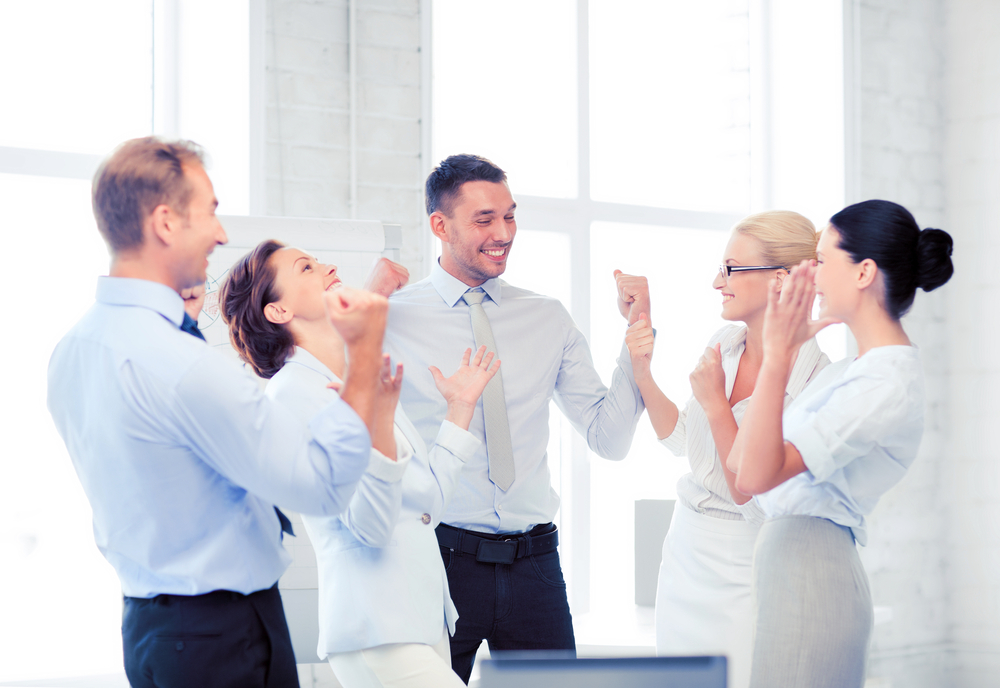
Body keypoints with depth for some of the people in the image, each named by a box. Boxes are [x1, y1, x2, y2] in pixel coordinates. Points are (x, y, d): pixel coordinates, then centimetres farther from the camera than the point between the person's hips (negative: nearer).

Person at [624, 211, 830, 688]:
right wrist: (642, 372, 3)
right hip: (685, 554, 7)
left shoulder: (816, 381, -19)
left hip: (745, 574, -7)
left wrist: (716, 405, -21)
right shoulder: (724, 345, 2)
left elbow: (756, 497, -19)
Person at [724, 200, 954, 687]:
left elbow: (757, 476, -25)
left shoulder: (886, 386, -16)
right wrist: (785, 351, 18)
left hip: (810, 578, -10)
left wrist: (777, 356, -26)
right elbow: (740, 461, 15)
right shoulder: (855, 369, 15)